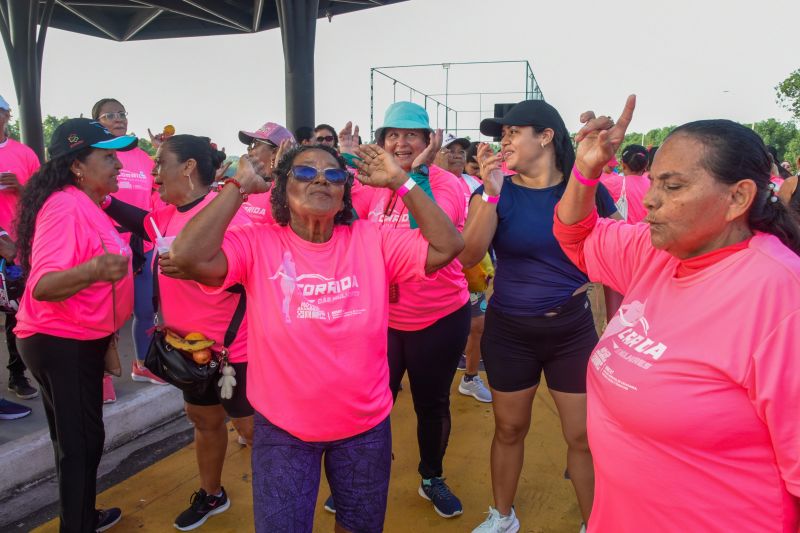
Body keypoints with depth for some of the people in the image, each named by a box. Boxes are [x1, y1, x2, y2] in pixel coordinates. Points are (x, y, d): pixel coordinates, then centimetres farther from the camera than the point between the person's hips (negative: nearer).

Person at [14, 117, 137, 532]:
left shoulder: (85, 204, 8)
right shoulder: (65, 207, -22)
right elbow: (42, 286, -31)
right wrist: (94, 271, -48)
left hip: (79, 341, 10)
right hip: (61, 344, -10)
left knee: (82, 439, 20)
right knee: (79, 442, 0)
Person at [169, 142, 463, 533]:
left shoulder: (372, 240, -8)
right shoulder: (257, 244, -14)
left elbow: (446, 247, -15)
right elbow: (187, 256, -29)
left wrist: (399, 181, -15)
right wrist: (240, 185, -22)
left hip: (366, 424, 2)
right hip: (283, 428, -2)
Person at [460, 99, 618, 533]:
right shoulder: (496, 192, -5)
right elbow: (468, 257, -19)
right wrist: (491, 192, -27)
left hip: (572, 329, 0)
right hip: (508, 330, 1)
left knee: (584, 435, 7)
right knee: (509, 429, 15)